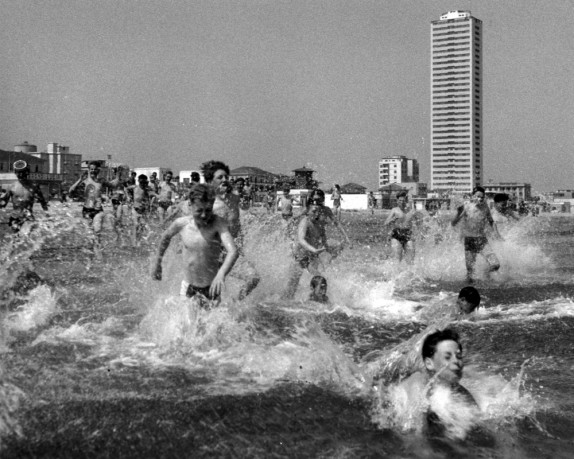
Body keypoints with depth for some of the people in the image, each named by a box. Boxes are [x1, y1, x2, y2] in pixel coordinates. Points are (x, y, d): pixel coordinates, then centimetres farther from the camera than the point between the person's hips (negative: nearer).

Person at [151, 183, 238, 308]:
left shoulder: (218, 224, -19)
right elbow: (166, 237, 14)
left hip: (210, 288, -3)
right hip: (187, 287, 3)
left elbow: (232, 251, -33)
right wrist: (157, 262, 21)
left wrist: (221, 274, -50)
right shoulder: (182, 224, -9)